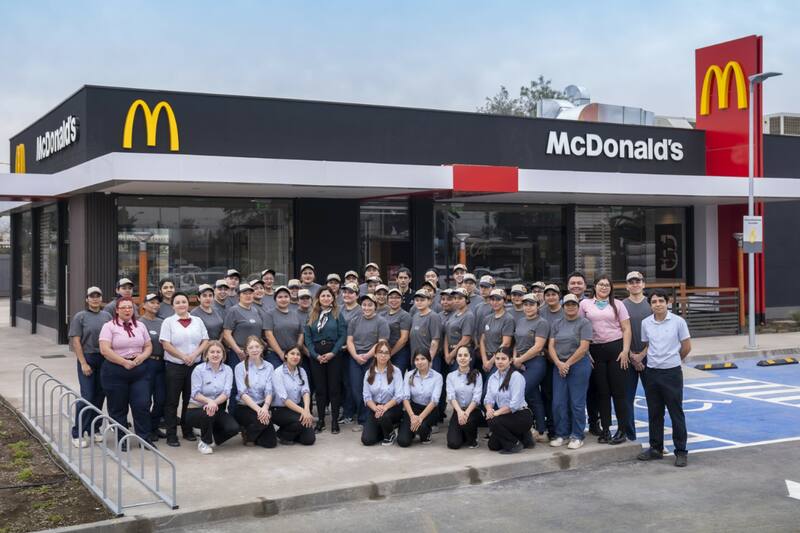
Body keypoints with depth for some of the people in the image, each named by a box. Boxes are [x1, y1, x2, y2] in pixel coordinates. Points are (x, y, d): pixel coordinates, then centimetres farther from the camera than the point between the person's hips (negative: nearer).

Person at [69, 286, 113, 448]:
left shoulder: (107, 316, 8)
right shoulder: (80, 317, -2)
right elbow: (76, 341, -6)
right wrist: (83, 363, -12)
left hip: (104, 360, 4)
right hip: (87, 358, -4)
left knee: (100, 395, 8)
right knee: (87, 396, -8)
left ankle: (93, 429, 22)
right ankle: (77, 434, 0)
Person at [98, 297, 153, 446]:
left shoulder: (140, 326, 12)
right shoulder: (109, 326, -4)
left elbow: (148, 346, 15)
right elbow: (105, 350, -13)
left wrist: (143, 356, -7)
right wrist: (124, 362, -16)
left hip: (139, 370, 4)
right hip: (115, 371, -3)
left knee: (142, 405, -2)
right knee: (118, 408, 5)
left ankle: (144, 439, 9)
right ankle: (121, 440, 19)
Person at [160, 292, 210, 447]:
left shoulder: (197, 321, 10)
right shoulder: (168, 322, 0)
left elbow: (205, 341, 6)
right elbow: (166, 345, -7)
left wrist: (194, 354, -10)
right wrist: (183, 357, -14)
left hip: (195, 365, 3)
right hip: (174, 366, -3)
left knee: (190, 399, 9)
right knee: (172, 401, 0)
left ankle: (187, 430, 20)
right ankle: (171, 435, 4)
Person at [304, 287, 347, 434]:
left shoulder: (337, 315, 3)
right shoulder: (312, 315, 9)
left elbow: (343, 335, -4)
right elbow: (307, 336, 3)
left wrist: (332, 353, -14)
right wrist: (315, 355, -9)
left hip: (334, 354, -2)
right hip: (316, 355, 2)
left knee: (334, 387, -1)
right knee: (320, 387, 5)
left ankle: (335, 420, 5)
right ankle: (320, 420, 11)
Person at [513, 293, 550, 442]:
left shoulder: (542, 323, -6)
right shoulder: (519, 321, 15)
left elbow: (538, 347, -13)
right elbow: (516, 343, 16)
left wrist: (520, 360, -11)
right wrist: (515, 359, -1)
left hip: (536, 362, -7)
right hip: (521, 364, 7)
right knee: (534, 397, 9)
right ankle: (541, 432, 13)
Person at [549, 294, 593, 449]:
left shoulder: (584, 323, -2)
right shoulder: (557, 324, 13)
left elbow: (583, 347, -10)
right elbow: (551, 345, 7)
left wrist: (568, 363, -10)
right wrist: (558, 363, -9)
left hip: (579, 365, -5)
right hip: (559, 366, 5)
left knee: (576, 402, -1)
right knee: (558, 402, 3)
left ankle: (577, 436, 7)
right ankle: (561, 434, 14)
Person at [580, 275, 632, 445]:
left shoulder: (617, 304, 6)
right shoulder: (585, 304, 7)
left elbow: (626, 329, 3)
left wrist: (625, 351, -6)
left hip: (616, 348, -1)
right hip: (595, 350, 1)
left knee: (618, 391, -1)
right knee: (601, 392, 5)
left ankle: (622, 430, 5)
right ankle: (605, 429, 12)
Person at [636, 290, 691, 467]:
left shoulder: (678, 321, -7)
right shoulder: (645, 323, 3)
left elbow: (686, 347, 1)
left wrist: (672, 360, 9)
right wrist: (640, 357, -2)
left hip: (672, 373, -4)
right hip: (651, 373, 4)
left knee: (676, 413, 0)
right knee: (654, 413, 11)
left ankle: (681, 451, 8)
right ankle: (656, 448, 23)